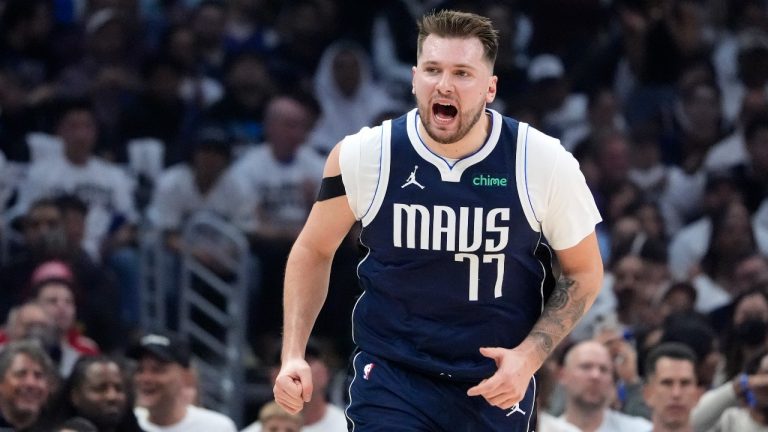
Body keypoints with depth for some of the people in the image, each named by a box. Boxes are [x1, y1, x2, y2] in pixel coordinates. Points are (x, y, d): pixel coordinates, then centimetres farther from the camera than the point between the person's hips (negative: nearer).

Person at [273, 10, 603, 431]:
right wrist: (293, 357, -4)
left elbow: (584, 271, 3)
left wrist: (529, 356, -11)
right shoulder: (362, 157, -11)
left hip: (497, 385, 1)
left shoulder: (544, 164, -11)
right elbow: (313, 251, 6)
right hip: (392, 379, -1)